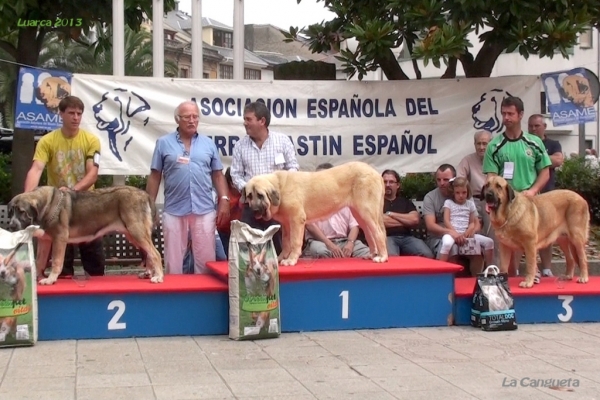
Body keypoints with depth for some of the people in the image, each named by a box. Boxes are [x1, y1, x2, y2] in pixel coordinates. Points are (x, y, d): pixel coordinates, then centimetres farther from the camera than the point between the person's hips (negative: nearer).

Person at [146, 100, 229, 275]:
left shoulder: (208, 144, 10)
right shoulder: (164, 143, 4)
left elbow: (217, 175, 12)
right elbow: (155, 177, 5)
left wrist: (224, 200, 1)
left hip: (204, 210, 1)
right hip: (174, 211, -1)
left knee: (206, 259, 5)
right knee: (173, 259, 6)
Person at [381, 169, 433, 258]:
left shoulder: (405, 201, 23)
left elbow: (415, 219, 3)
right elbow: (380, 221, -7)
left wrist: (390, 214, 1)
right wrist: (407, 221, 4)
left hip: (406, 237, 4)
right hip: (386, 238, -4)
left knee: (427, 255, -25)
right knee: (391, 257, -41)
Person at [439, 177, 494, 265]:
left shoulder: (470, 204, 14)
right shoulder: (448, 202, 5)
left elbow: (472, 222, 14)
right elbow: (446, 221, -4)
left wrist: (470, 230, -10)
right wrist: (455, 233, -17)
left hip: (466, 234, 4)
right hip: (452, 233, -4)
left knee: (489, 241, -9)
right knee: (447, 243, -40)